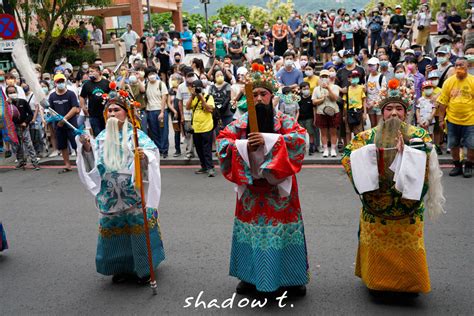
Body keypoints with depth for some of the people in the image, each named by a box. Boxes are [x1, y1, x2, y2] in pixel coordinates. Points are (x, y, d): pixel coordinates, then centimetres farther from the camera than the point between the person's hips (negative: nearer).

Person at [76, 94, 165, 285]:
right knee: (115, 230, 11)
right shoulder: (102, 137, 9)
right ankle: (122, 268, 27)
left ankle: (144, 268, 18)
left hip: (134, 193, -4)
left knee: (139, 229, 1)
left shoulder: (136, 134, -4)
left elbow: (153, 151, -18)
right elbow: (94, 164, 7)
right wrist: (87, 148, -10)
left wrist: (144, 156, -39)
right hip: (111, 196, 4)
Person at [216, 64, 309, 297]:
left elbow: (300, 137, -18)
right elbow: (222, 140, -2)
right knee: (252, 226, 9)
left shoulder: (283, 120, -2)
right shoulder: (242, 122, 4)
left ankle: (291, 277, 17)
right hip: (251, 187, 2)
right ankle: (251, 275, 25)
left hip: (278, 187, -2)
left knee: (281, 228, 2)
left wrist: (268, 140, -26)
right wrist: (243, 145, -20)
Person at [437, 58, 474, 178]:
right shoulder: (449, 82, -1)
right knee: (453, 145, 11)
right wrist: (441, 119, 1)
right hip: (452, 120, 2)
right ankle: (457, 166, 28)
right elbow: (443, 102, 2)